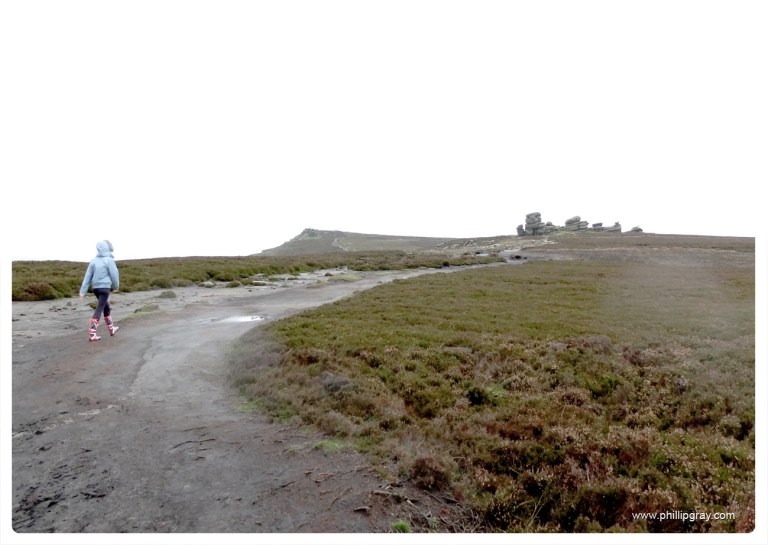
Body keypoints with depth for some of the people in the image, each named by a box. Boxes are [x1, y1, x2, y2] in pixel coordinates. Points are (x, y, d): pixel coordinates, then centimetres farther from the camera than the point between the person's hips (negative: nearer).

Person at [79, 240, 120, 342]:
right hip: (105, 287, -7)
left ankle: (111, 328, 32)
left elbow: (88, 276, 4)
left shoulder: (94, 260, 6)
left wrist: (83, 291, 4)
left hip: (96, 288, 7)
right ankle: (92, 334, -10)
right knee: (99, 310, -6)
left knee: (106, 307, 21)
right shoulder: (109, 260, -10)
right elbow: (114, 274, -7)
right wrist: (116, 286, 11)